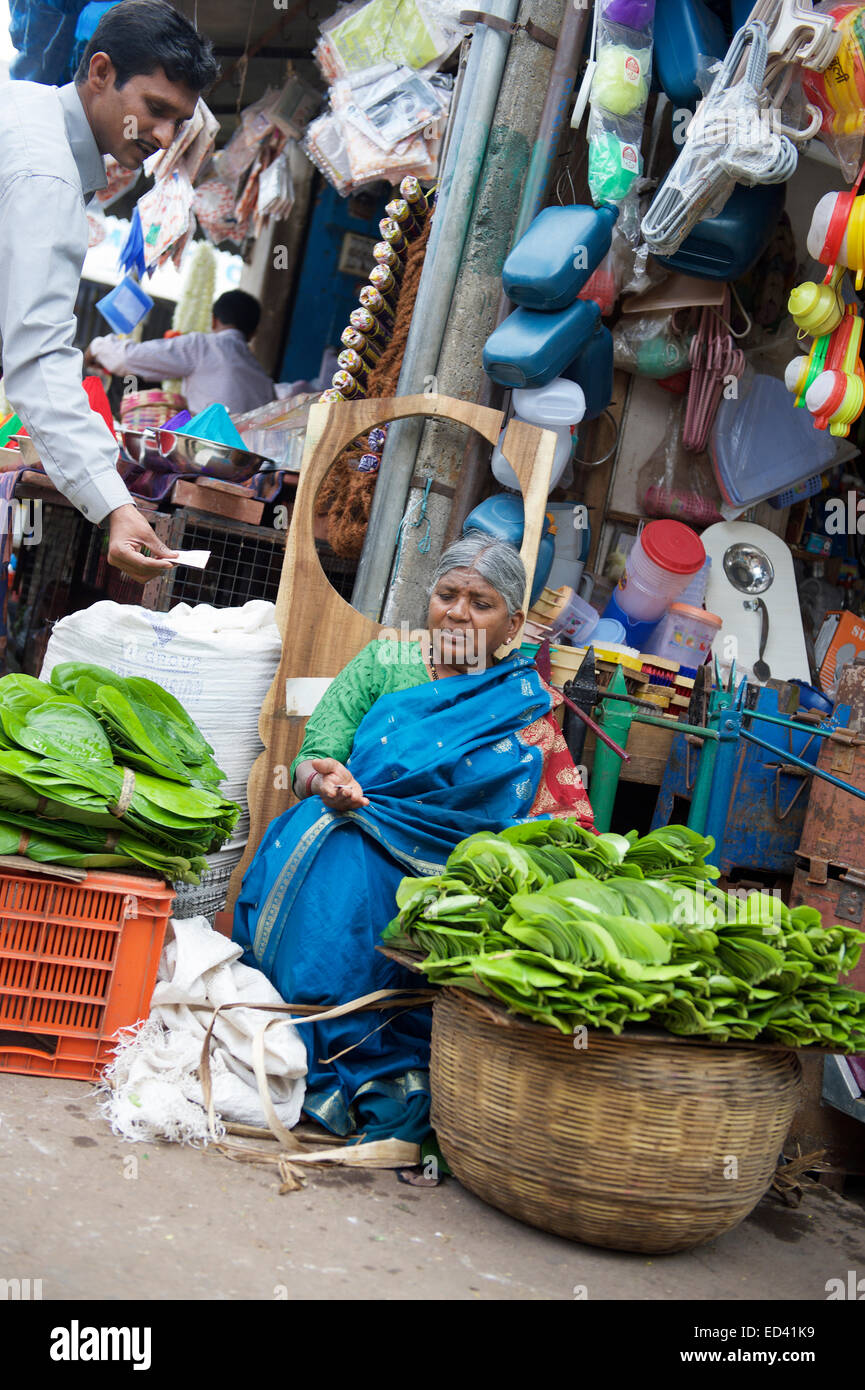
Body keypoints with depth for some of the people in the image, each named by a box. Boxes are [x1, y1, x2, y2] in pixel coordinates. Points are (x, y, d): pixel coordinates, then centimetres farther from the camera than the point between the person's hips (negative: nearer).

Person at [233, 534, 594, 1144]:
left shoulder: (524, 712, 11)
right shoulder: (385, 664, 14)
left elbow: (566, 826, 4)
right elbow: (313, 757, 6)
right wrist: (325, 782, -19)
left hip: (443, 873, -2)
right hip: (343, 835, 2)